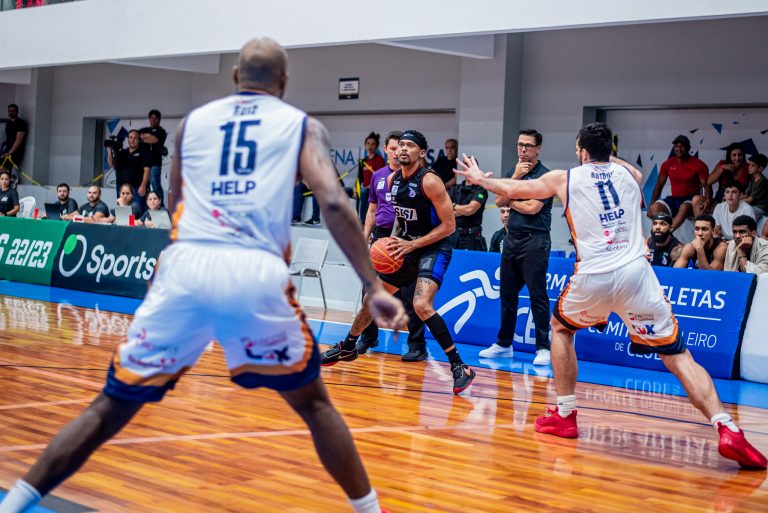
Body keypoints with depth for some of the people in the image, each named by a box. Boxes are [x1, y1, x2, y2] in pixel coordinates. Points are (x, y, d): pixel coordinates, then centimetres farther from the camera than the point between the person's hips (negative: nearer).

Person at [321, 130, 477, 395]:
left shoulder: (430, 181, -20)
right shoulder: (392, 179, 3)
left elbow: (449, 225, -19)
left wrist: (411, 244, -21)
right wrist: (395, 239, 2)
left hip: (434, 249, -8)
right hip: (406, 248, 8)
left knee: (422, 305, -27)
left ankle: (460, 367, -22)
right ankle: (347, 348, 39)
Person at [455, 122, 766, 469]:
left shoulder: (565, 179, 12)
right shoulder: (630, 174, 17)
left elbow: (513, 190, 27)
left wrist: (479, 179, 44)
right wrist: (607, 156, 56)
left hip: (593, 277, -1)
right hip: (636, 272, 1)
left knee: (561, 328, 29)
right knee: (677, 356, 1)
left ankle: (564, 415, 26)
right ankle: (726, 430, -18)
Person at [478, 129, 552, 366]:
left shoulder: (544, 175, -6)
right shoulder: (513, 172, 14)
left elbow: (532, 208, -15)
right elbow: (500, 201, 3)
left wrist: (511, 202, 1)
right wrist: (515, 177, -6)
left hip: (534, 241, -7)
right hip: (512, 238, 7)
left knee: (538, 295, -6)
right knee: (507, 293, 11)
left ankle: (543, 348, -3)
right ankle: (504, 344, 19)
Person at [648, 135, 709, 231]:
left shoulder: (699, 165, -4)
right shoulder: (668, 164, 6)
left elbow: (706, 186, -8)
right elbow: (659, 185, 10)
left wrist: (707, 200, -31)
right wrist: (652, 204, -4)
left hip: (691, 199, -4)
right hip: (674, 199, 4)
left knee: (684, 207, -39)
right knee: (656, 207, -26)